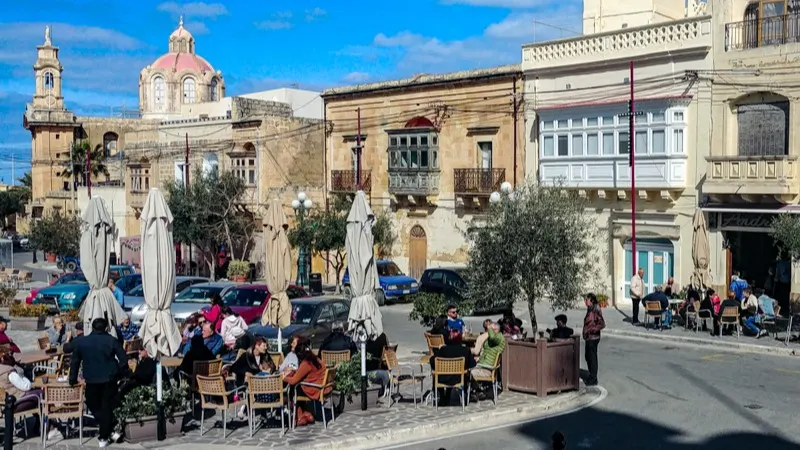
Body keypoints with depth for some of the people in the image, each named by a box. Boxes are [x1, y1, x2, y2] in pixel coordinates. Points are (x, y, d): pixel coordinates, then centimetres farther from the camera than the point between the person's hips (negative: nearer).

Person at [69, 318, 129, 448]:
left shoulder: (81, 342, 4)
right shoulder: (112, 340, -3)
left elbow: (75, 362, 9)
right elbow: (123, 359, -6)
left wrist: (73, 379, 17)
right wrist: (122, 374, 7)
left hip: (91, 380, 1)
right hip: (109, 379, -1)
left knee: (93, 405, 21)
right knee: (107, 407, 7)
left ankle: (106, 429, 14)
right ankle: (103, 437, 9)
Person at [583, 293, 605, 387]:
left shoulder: (596, 311, -18)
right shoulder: (589, 310, 9)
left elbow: (602, 324, -22)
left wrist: (592, 330, -21)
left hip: (593, 338, -9)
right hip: (588, 338, 9)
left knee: (592, 358, 0)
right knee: (587, 357, 18)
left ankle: (593, 380, 9)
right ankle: (591, 377, 31)